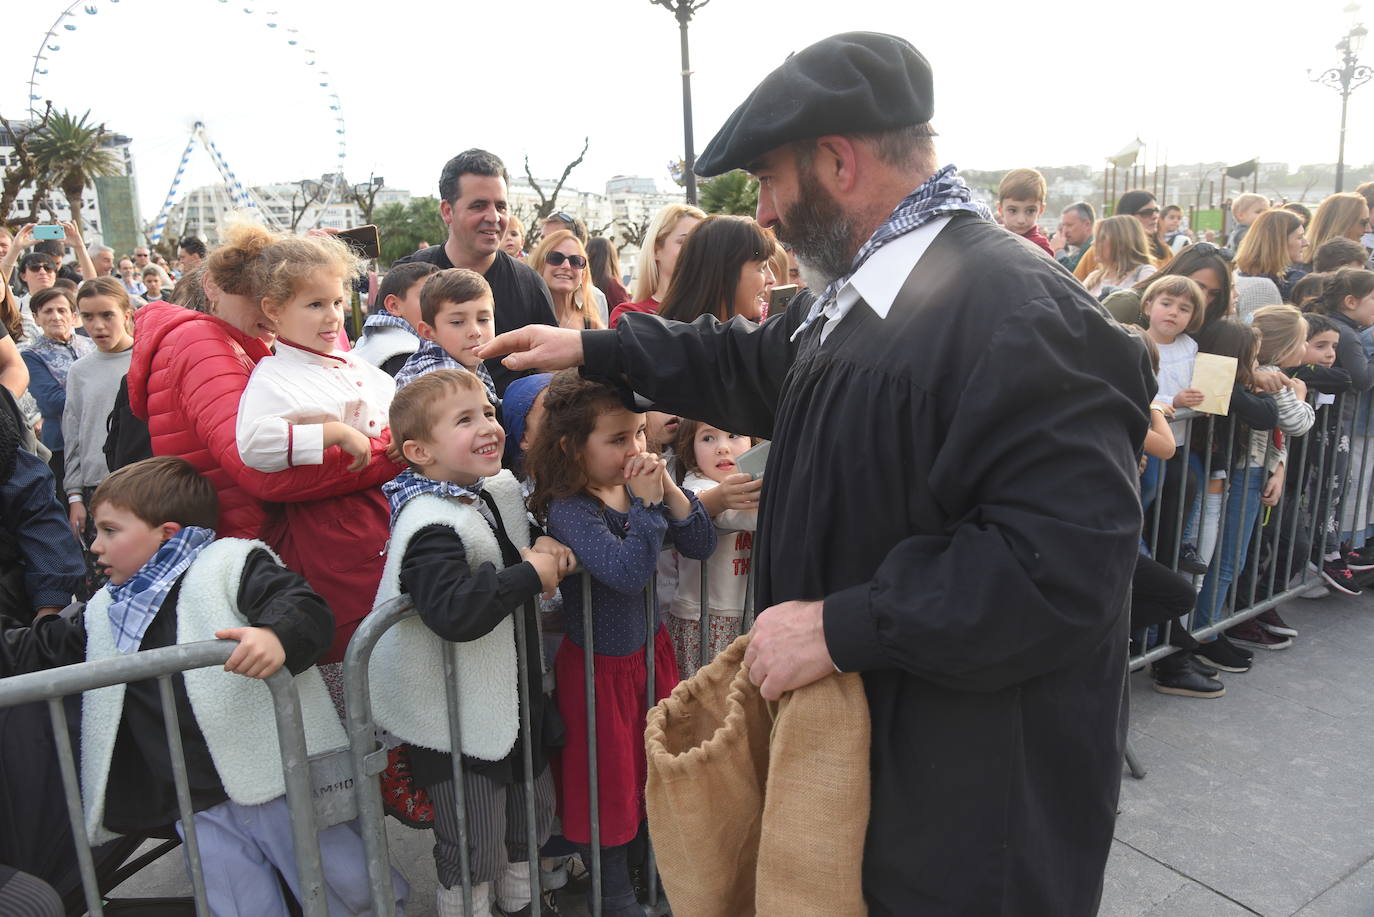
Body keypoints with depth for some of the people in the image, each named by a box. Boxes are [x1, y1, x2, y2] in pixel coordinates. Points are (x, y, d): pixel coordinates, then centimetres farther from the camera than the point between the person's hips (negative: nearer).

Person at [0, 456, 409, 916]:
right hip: (201, 812, 6)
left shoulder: (231, 562, -7)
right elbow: (37, 651, 26)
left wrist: (277, 636, -40)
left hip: (282, 784, -6)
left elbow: (305, 606, -20)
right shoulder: (104, 612, 16)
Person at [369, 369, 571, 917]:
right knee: (474, 846, 9)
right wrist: (531, 574, -31)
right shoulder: (431, 525, -28)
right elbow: (454, 611, -42)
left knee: (533, 814, 26)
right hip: (457, 717, -9)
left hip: (516, 694, 9)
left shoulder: (502, 489, -1)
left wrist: (543, 546, -2)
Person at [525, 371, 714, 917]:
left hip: (652, 650, 7)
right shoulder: (568, 509, -24)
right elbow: (628, 572, -36)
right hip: (599, 666, -6)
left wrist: (670, 492, -19)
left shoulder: (636, 483, -5)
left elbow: (701, 547, -6)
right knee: (609, 785, 12)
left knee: (659, 766, 21)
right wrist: (646, 503, -30)